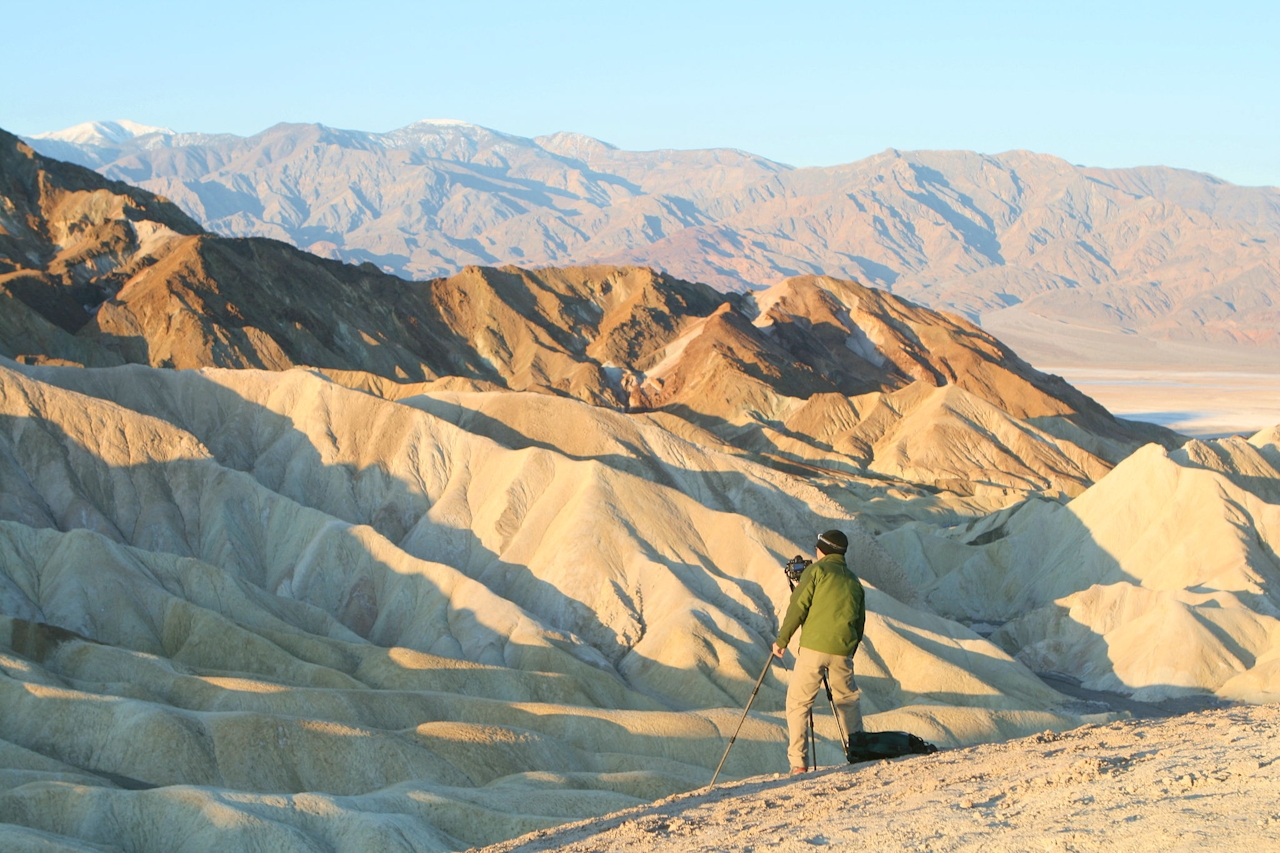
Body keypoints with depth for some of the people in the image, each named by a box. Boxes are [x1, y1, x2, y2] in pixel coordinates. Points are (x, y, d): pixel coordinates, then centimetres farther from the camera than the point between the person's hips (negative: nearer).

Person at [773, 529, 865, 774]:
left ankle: (798, 762, -8)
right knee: (847, 701, 19)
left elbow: (798, 607, -5)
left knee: (798, 702, 1)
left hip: (813, 646, -4)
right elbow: (859, 624, 19)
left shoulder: (817, 570, 3)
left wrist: (782, 639, 1)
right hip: (843, 650, 4)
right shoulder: (854, 581, 18)